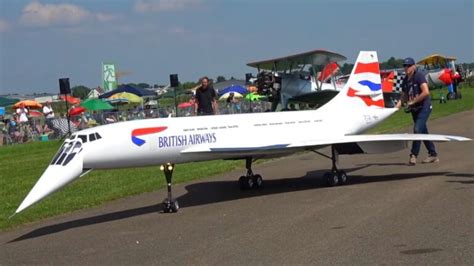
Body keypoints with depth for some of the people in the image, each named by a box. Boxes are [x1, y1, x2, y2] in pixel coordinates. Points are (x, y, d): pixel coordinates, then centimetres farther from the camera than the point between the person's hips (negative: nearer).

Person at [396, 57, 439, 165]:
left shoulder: (419, 76, -13)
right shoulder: (405, 80, 10)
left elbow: (426, 92, -23)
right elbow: (403, 96, 14)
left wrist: (412, 102, -19)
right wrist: (396, 107, -3)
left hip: (424, 106, -8)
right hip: (414, 109, 8)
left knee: (417, 129, -17)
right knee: (423, 132, 11)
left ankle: (413, 155, -15)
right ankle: (433, 155, 20)